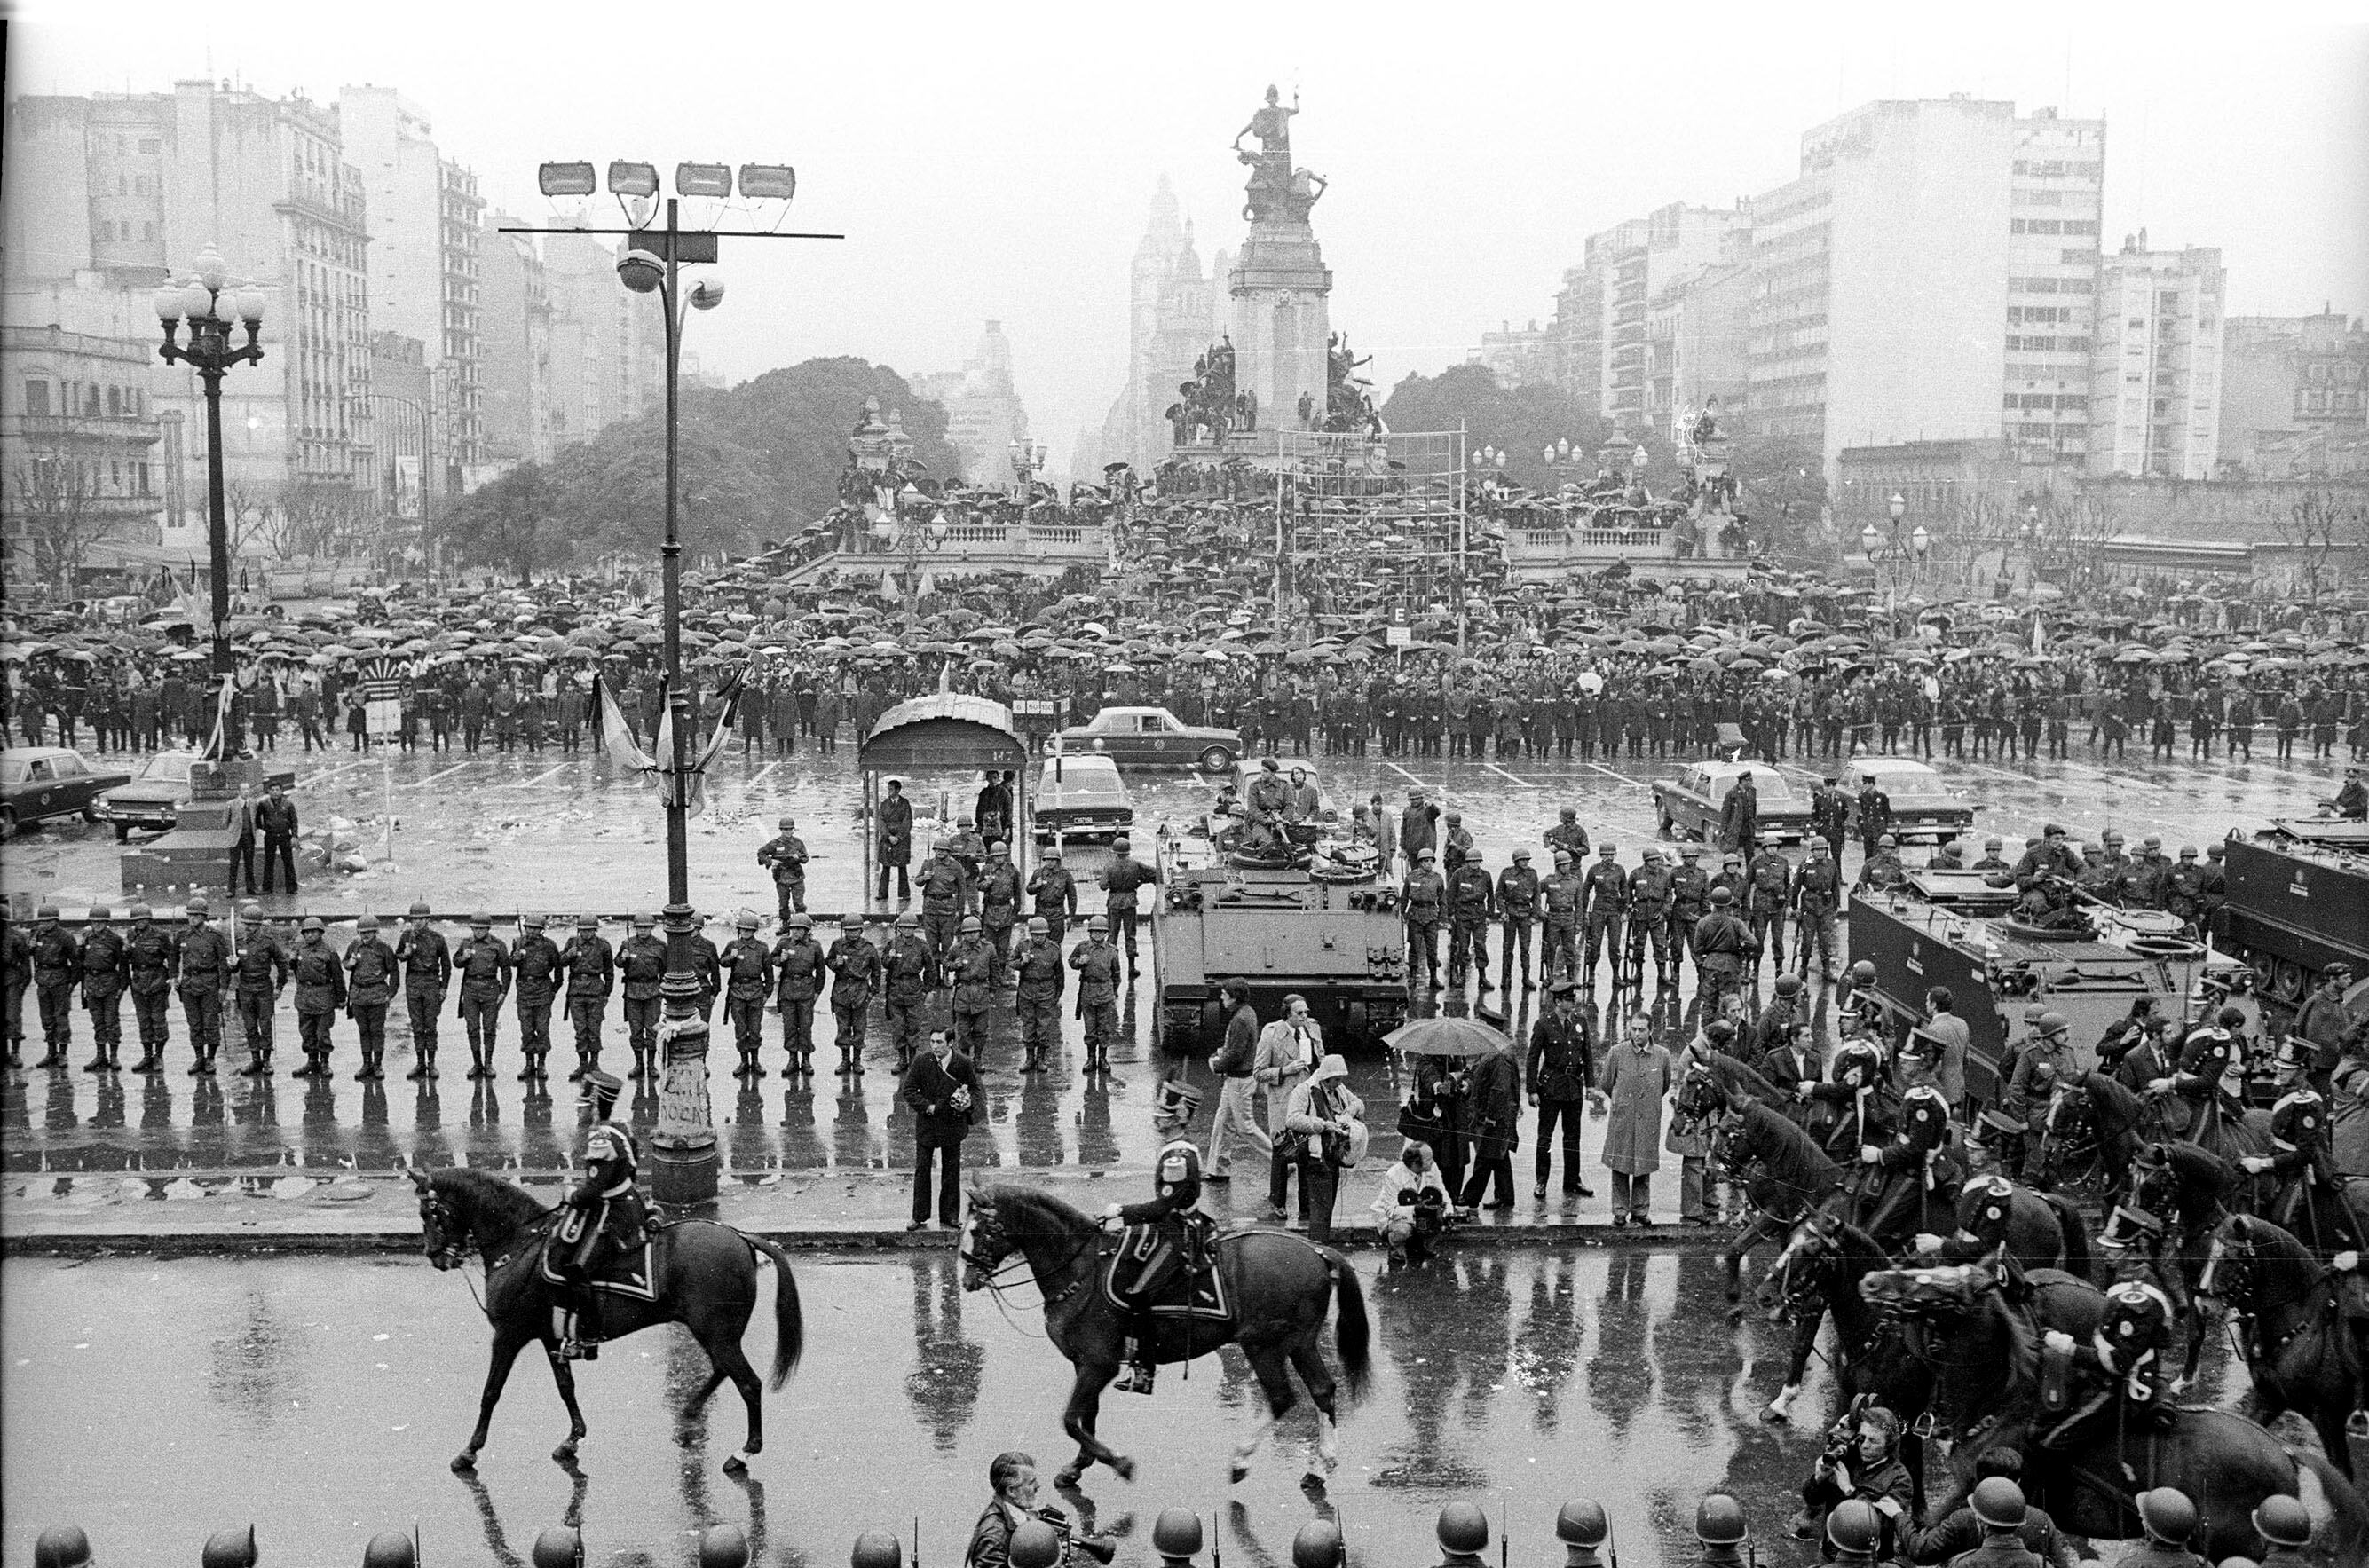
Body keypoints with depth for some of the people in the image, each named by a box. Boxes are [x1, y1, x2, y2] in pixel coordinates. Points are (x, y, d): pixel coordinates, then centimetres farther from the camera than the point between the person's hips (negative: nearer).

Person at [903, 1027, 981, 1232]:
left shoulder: (963, 1064, -7)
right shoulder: (921, 1062, -8)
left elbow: (975, 1090, 5)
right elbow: (908, 1091, -3)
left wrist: (968, 1103, -16)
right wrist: (926, 1107, -15)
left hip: (952, 1124, 0)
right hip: (926, 1124, 0)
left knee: (951, 1170, 8)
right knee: (921, 1169, 1)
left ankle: (950, 1215, 20)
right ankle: (919, 1217, 10)